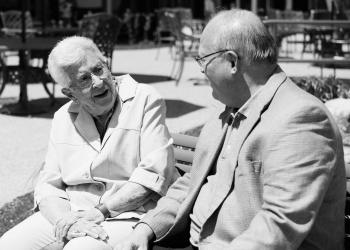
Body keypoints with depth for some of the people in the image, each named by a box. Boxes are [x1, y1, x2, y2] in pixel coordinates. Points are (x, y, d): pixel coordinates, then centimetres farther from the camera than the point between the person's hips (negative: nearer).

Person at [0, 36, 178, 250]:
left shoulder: (146, 100, -4)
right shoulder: (63, 118, 12)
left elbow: (155, 174, -11)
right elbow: (48, 186, 8)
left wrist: (102, 211, -15)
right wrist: (66, 222, -13)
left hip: (127, 214, -5)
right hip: (71, 214, 5)